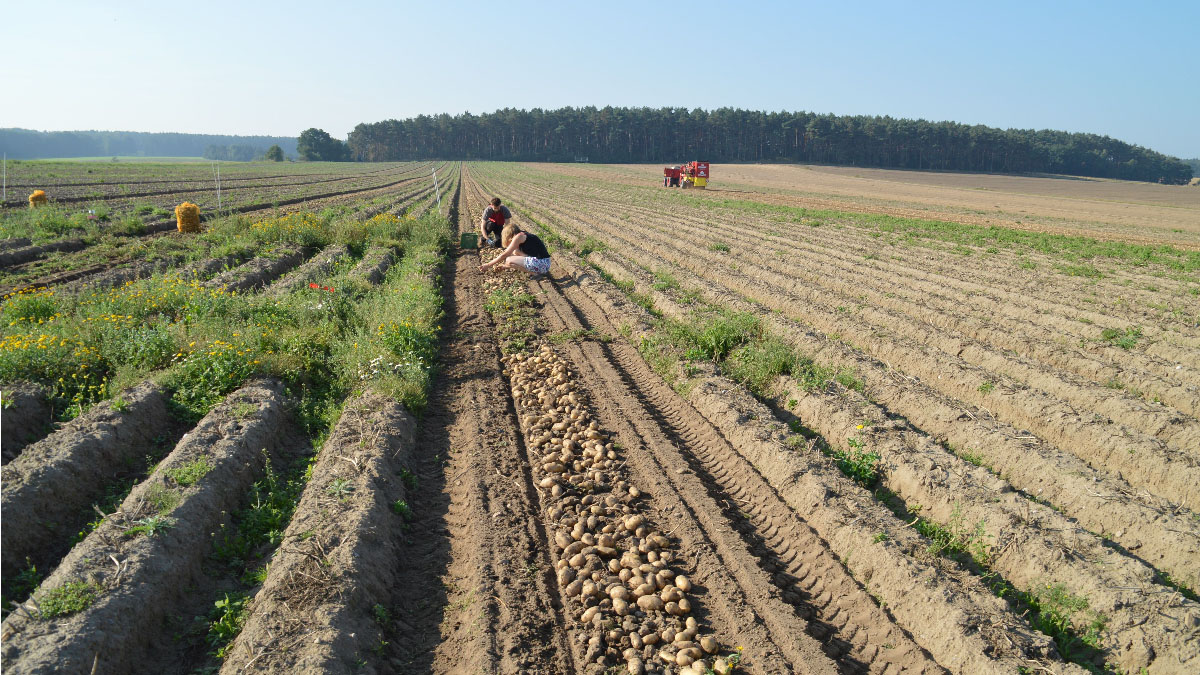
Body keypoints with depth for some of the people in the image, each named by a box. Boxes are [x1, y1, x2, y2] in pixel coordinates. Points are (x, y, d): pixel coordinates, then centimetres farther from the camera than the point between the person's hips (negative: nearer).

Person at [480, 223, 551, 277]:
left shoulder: (519, 236, -5)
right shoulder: (524, 235, 20)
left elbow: (504, 255, -2)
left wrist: (488, 265, 5)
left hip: (540, 264, -9)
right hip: (545, 264, 9)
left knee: (509, 261, -7)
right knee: (516, 252, 20)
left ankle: (535, 273, -10)